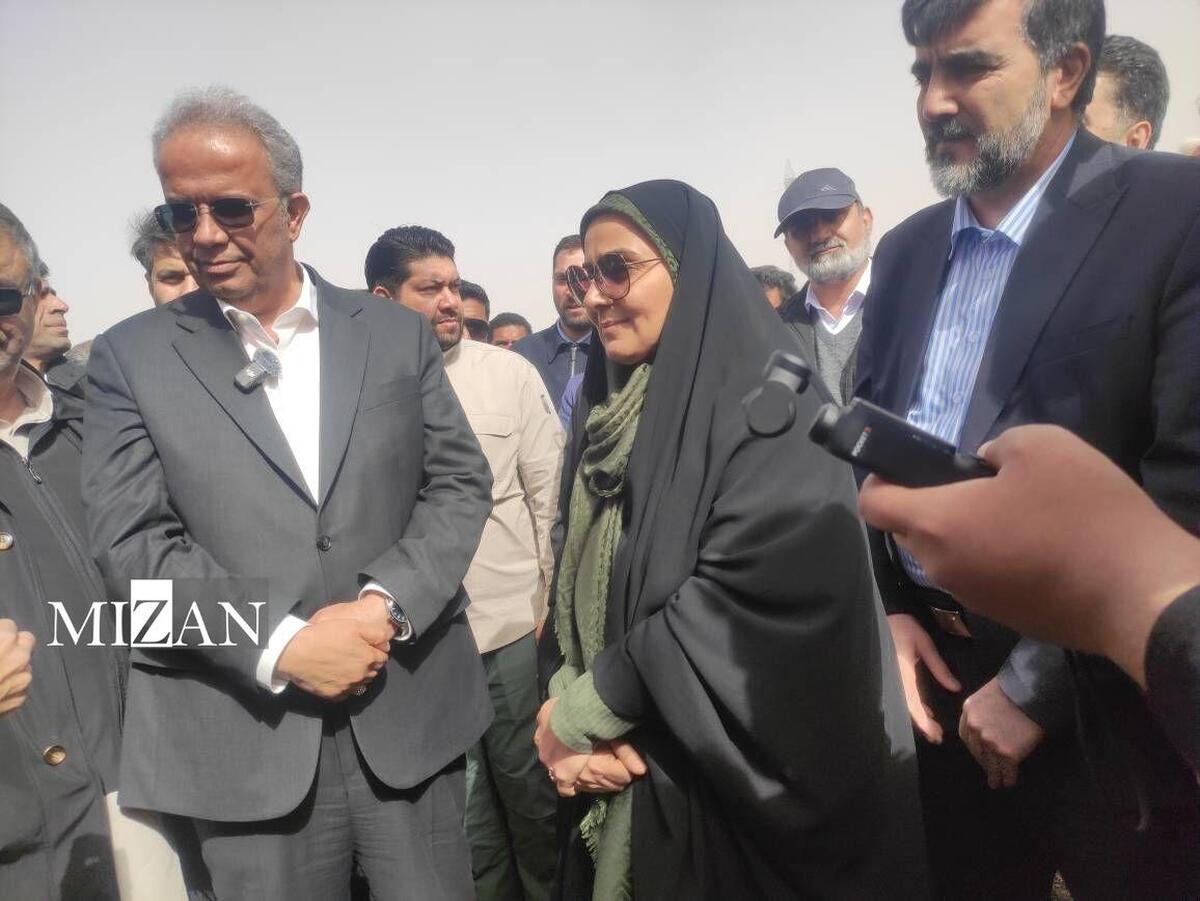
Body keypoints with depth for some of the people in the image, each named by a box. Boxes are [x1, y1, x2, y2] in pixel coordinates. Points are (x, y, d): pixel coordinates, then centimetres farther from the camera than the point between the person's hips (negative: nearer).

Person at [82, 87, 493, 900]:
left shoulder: (398, 332, 3)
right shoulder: (131, 357, 1)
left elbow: (460, 483, 1)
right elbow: (134, 547, -5)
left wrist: (386, 603, -13)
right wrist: (281, 643, -16)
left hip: (410, 707, 2)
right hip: (246, 731, -1)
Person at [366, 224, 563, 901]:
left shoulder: (509, 372, -1)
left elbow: (549, 492, 2)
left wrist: (551, 602, 2)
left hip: (513, 626, 0)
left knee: (531, 790, 14)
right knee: (461, 803, 17)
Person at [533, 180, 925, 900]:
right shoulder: (611, 409, 6)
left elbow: (745, 596, -24)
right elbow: (580, 585, 7)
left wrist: (580, 713, -16)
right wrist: (568, 707, -10)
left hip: (749, 778, -6)